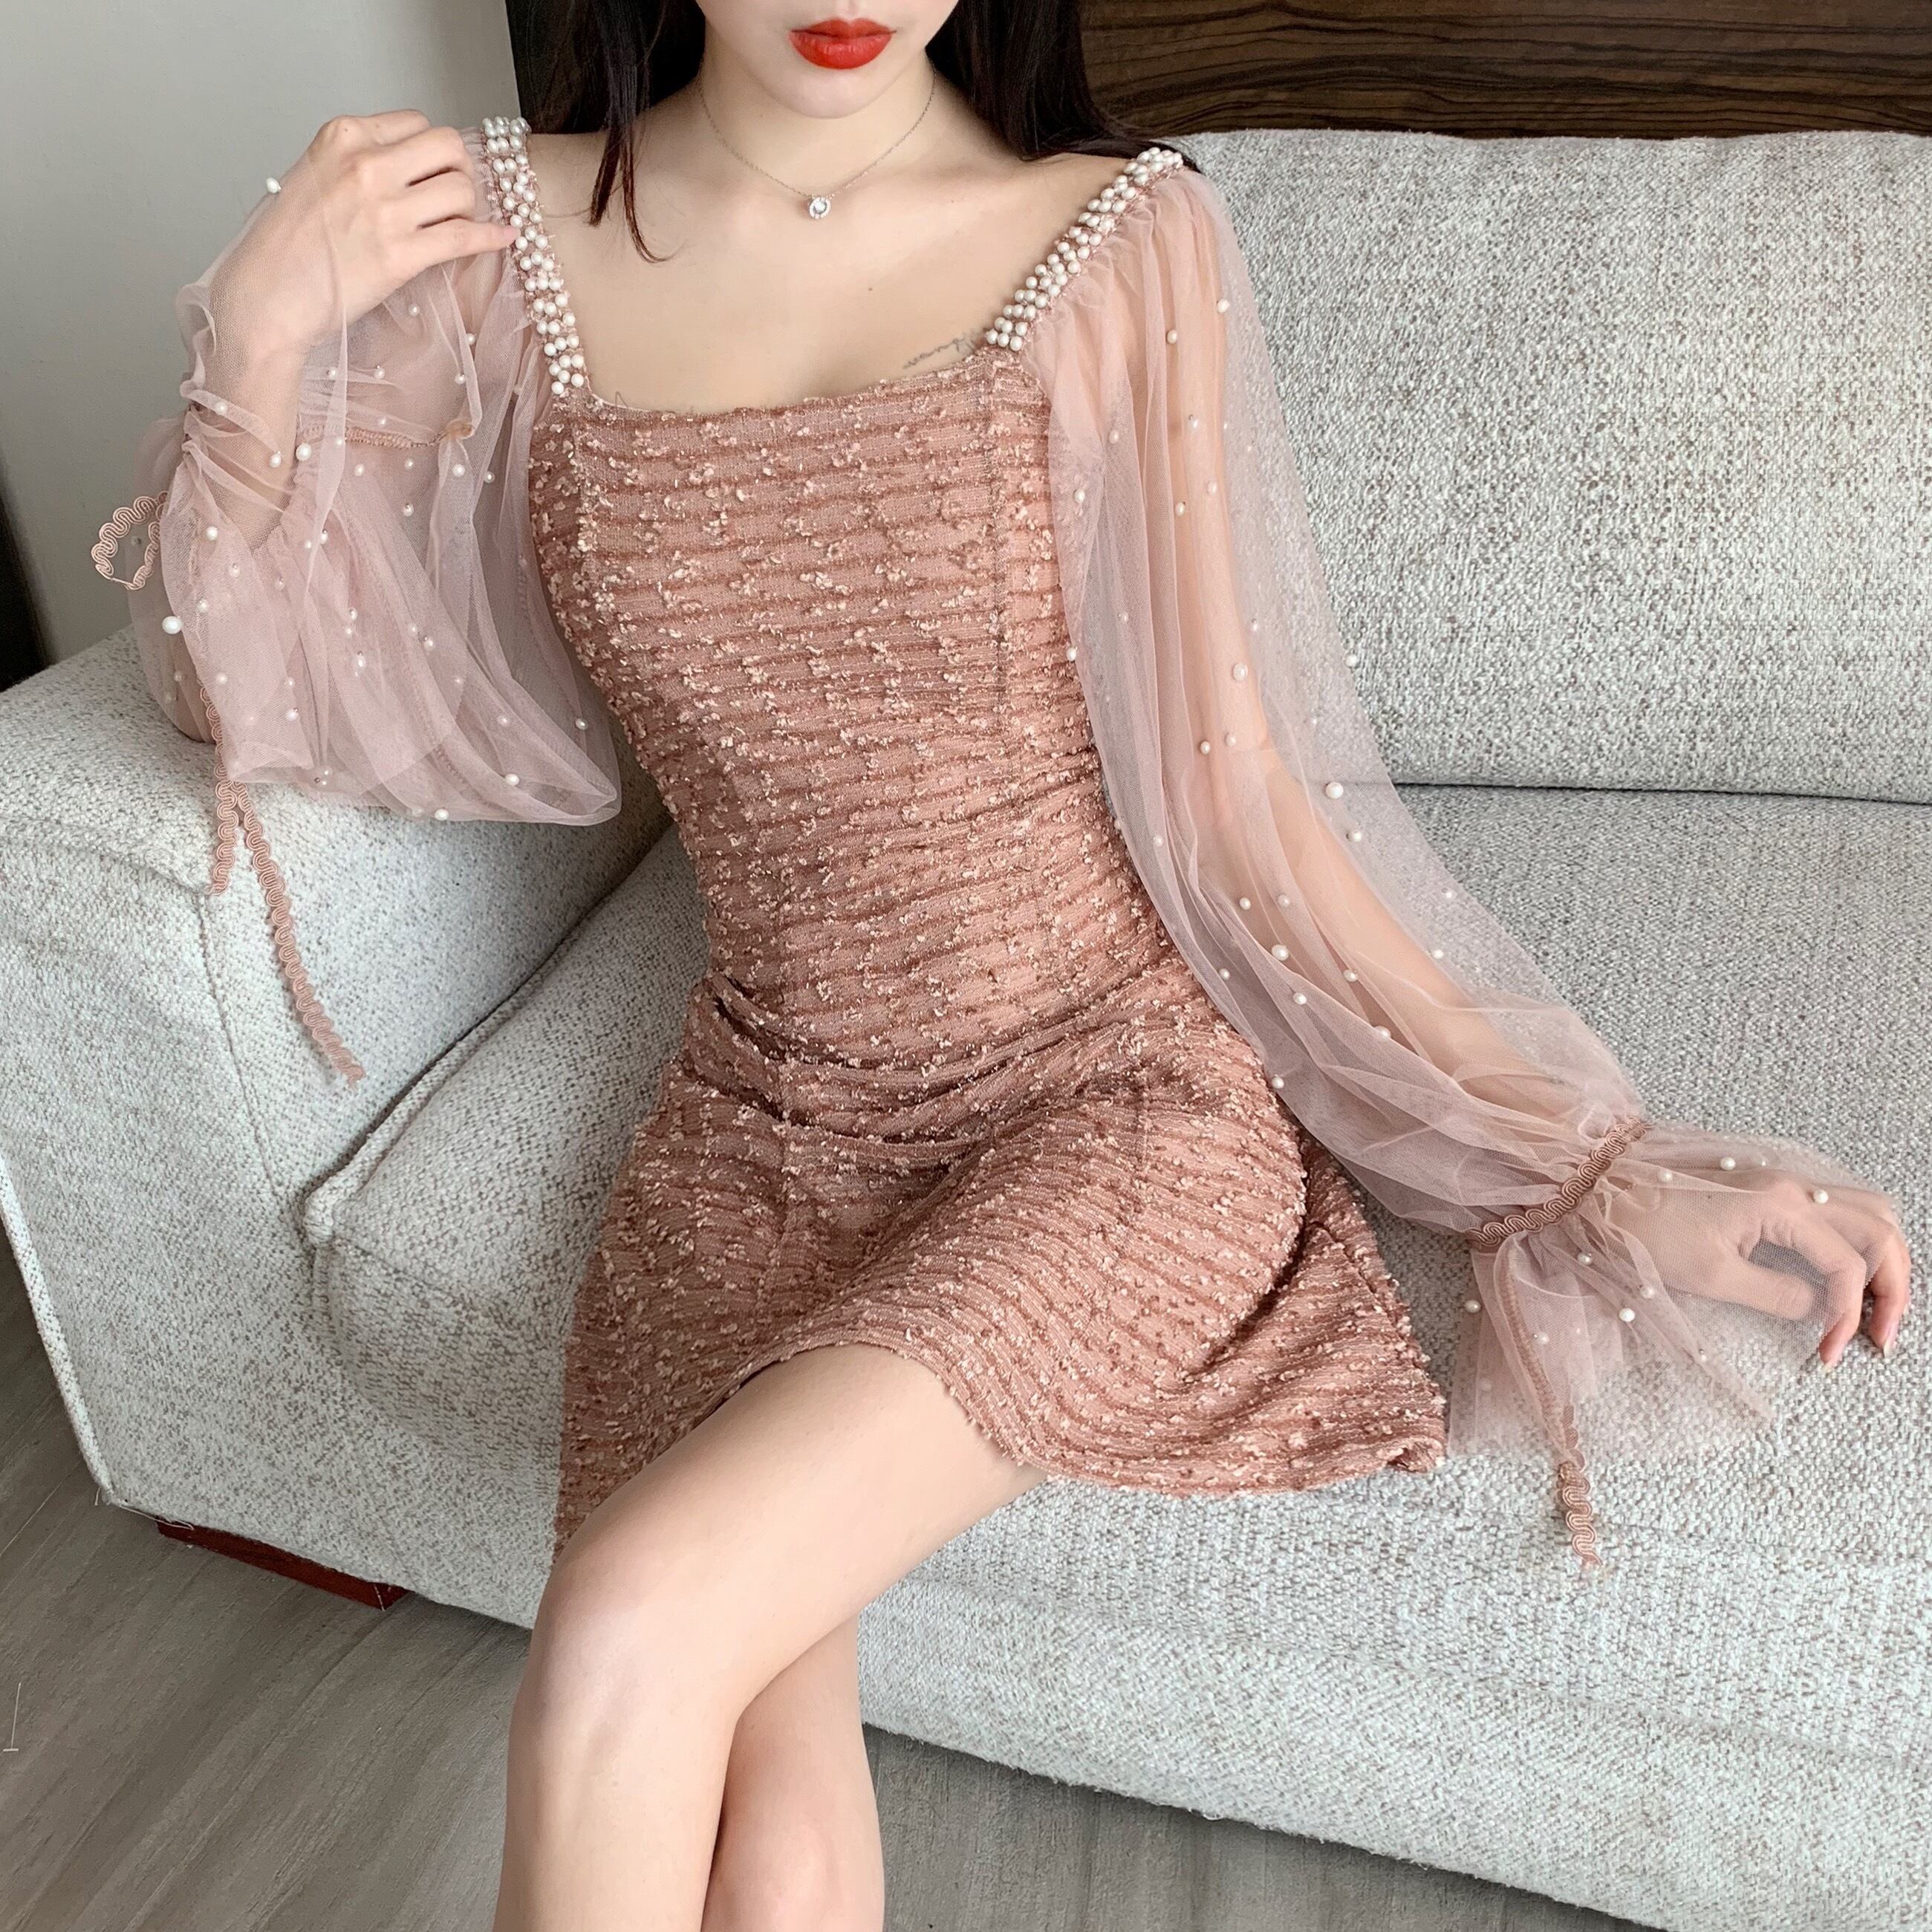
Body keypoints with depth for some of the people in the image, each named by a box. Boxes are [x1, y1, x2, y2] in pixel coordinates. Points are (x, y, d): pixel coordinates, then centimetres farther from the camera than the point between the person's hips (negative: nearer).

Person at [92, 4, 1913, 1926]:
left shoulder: (1119, 239, -7)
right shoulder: (507, 233, 2)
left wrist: (1598, 1169, -6)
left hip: (1118, 1087, -2)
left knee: (626, 1629, -22)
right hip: (766, 1119, 3)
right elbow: (247, 691, 8)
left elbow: (1233, 802, -5)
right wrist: (259, 339, -8)